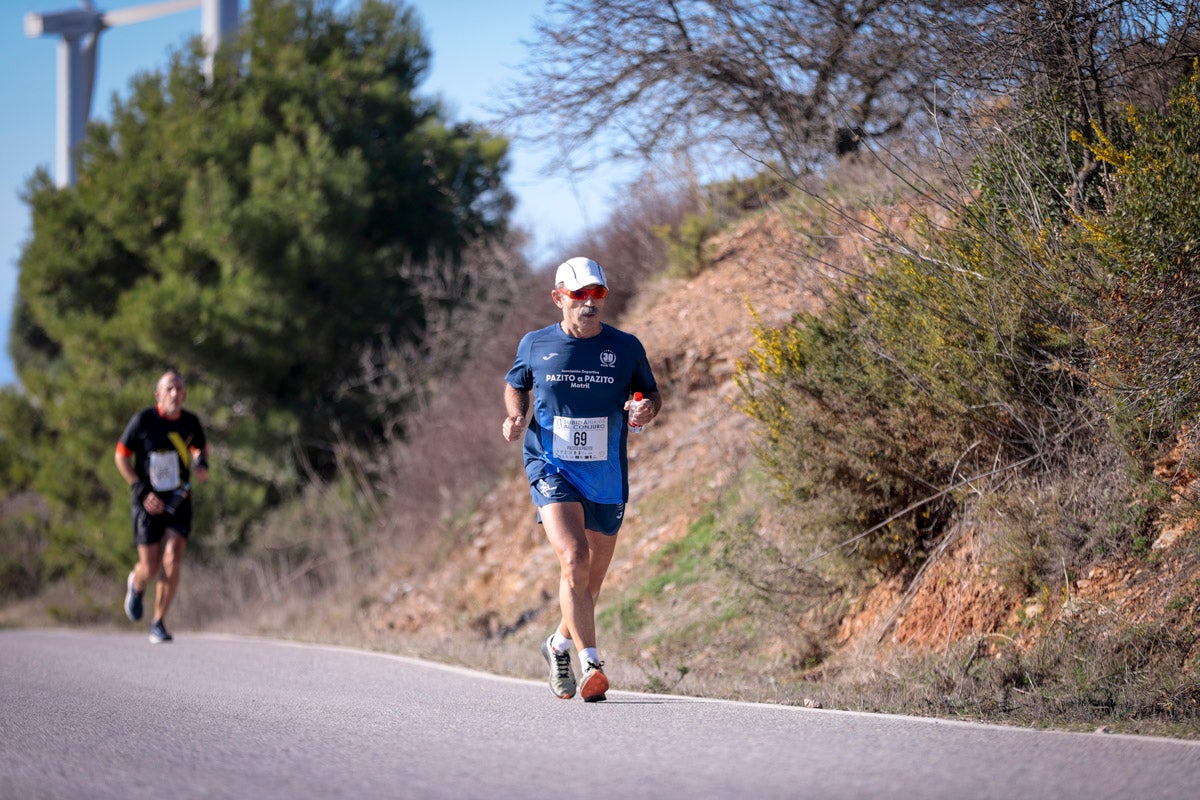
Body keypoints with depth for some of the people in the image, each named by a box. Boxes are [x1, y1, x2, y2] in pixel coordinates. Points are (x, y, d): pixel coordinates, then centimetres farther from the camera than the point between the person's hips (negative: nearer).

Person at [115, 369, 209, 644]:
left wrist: (201, 464, -4)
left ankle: (158, 623, 2)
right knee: (150, 569, -2)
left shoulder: (190, 422, -1)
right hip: (148, 503, -2)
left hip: (178, 501, 2)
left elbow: (200, 446, 20)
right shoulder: (143, 420, -11)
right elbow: (121, 457, -3)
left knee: (172, 563, -13)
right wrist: (141, 490, -12)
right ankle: (136, 584, 37)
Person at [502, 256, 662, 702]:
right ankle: (591, 665, -23)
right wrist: (516, 415, -1)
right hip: (552, 469, -2)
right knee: (574, 559, -24)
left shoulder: (625, 348, 2)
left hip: (607, 477, 2)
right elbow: (516, 385, 19)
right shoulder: (535, 345, 2)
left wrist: (646, 410, -11)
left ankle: (560, 644, 40)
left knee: (593, 578, 11)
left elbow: (652, 394, 13)